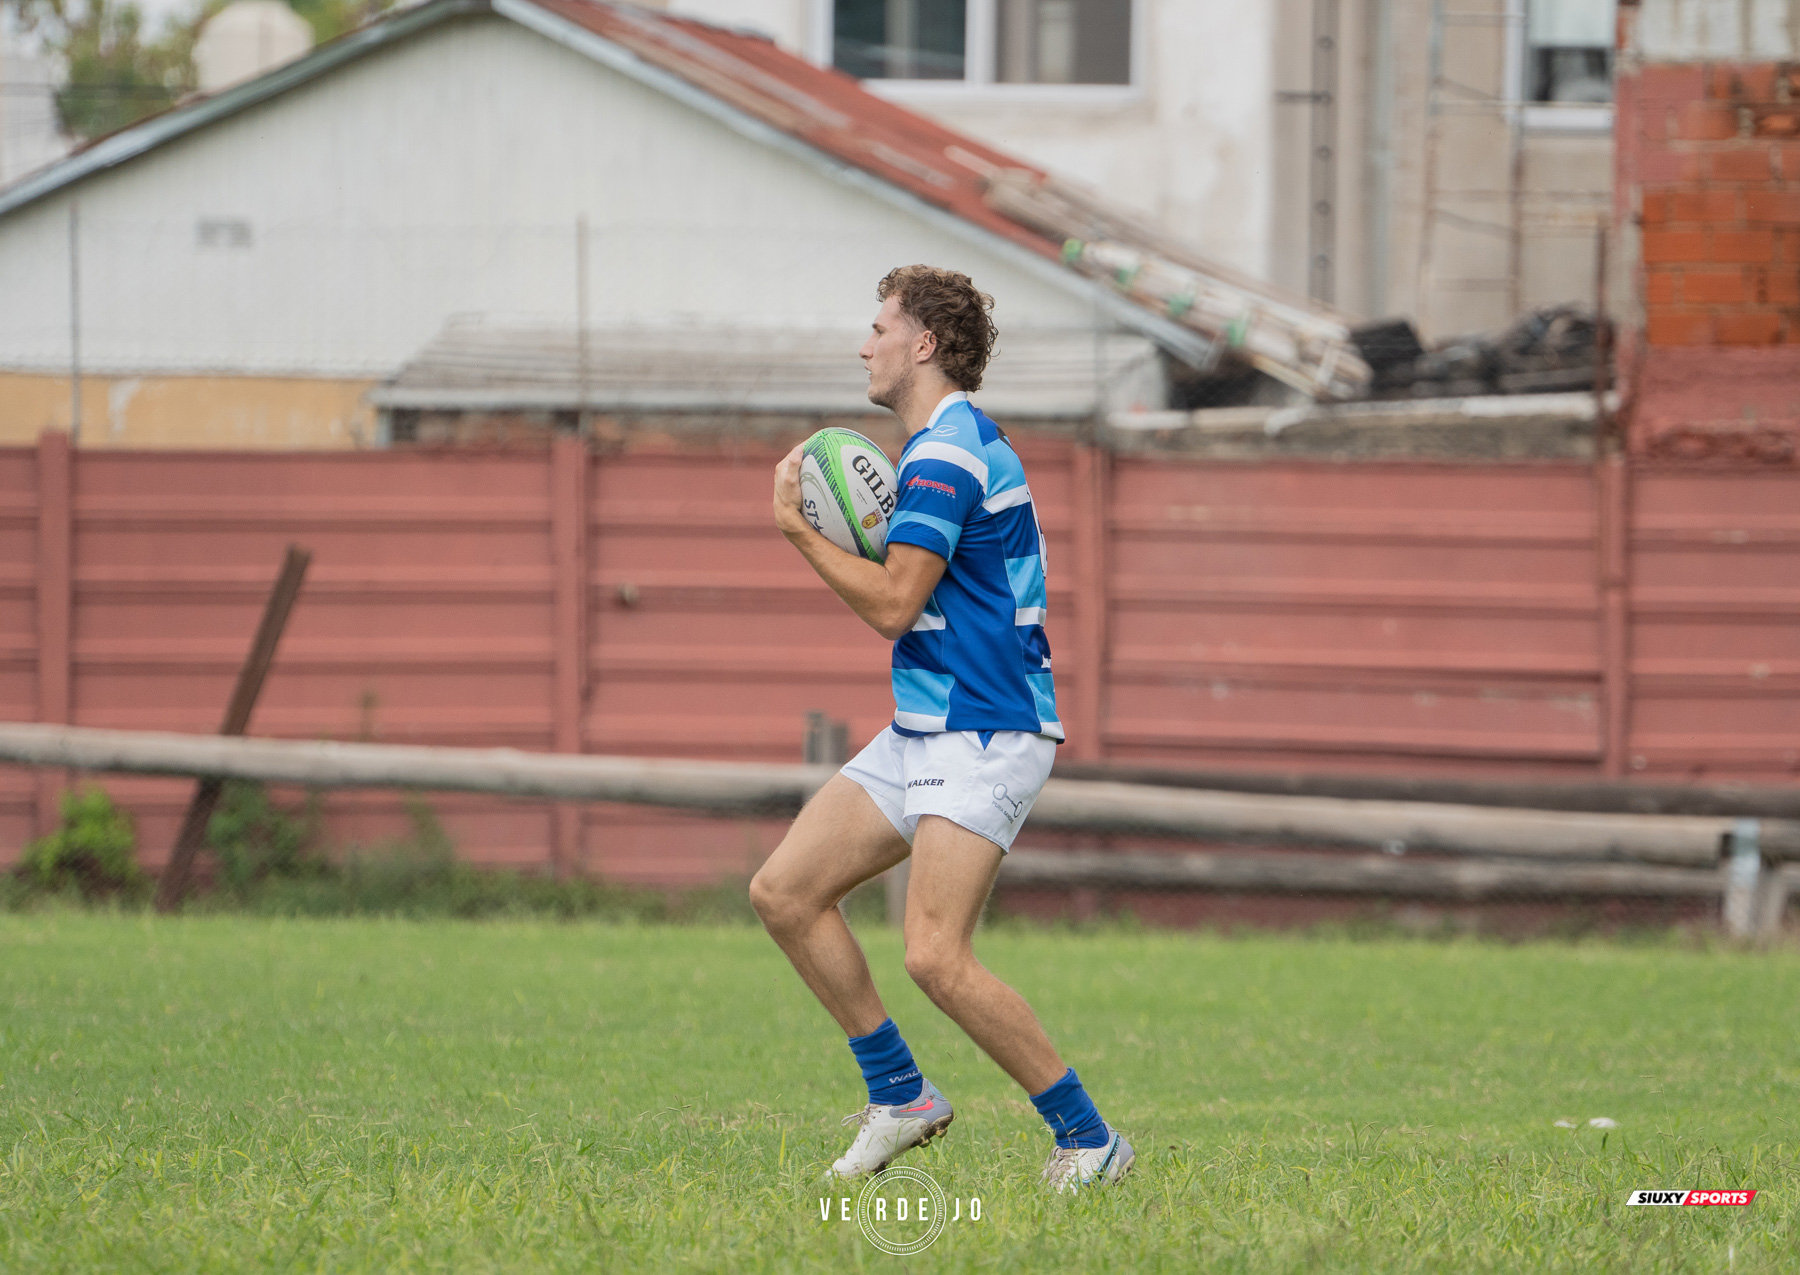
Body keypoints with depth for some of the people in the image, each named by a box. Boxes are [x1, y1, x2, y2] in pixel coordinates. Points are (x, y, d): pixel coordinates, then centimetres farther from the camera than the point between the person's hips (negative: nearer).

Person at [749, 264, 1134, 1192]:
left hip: (982, 737, -11)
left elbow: (893, 605, -19)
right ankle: (899, 1096, 11)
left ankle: (1089, 1139, -10)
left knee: (935, 957, -20)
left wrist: (799, 531, -10)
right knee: (784, 892, 4)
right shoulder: (962, 444, 18)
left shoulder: (946, 454, -15)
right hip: (922, 732, 11)